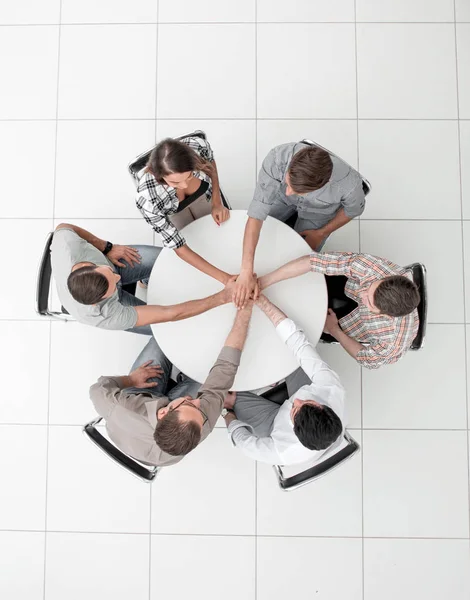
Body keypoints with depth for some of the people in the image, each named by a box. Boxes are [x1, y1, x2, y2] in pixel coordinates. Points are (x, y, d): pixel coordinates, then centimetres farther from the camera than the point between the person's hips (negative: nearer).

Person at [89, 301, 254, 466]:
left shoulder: (123, 414, -49)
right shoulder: (198, 432, -44)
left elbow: (98, 389, -24)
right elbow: (226, 367, -41)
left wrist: (130, 380, -7)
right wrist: (245, 309, -40)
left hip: (136, 402, 1)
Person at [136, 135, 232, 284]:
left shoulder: (199, 145, -43)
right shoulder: (148, 199, -48)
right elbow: (179, 247, -37)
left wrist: (217, 203, -14)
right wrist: (224, 277, -40)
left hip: (202, 194, 2)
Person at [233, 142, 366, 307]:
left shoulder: (349, 183, -43)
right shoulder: (277, 158, -44)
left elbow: (354, 209, -18)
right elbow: (256, 214, -42)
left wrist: (321, 233, -9)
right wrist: (246, 271, -47)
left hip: (320, 210, -1)